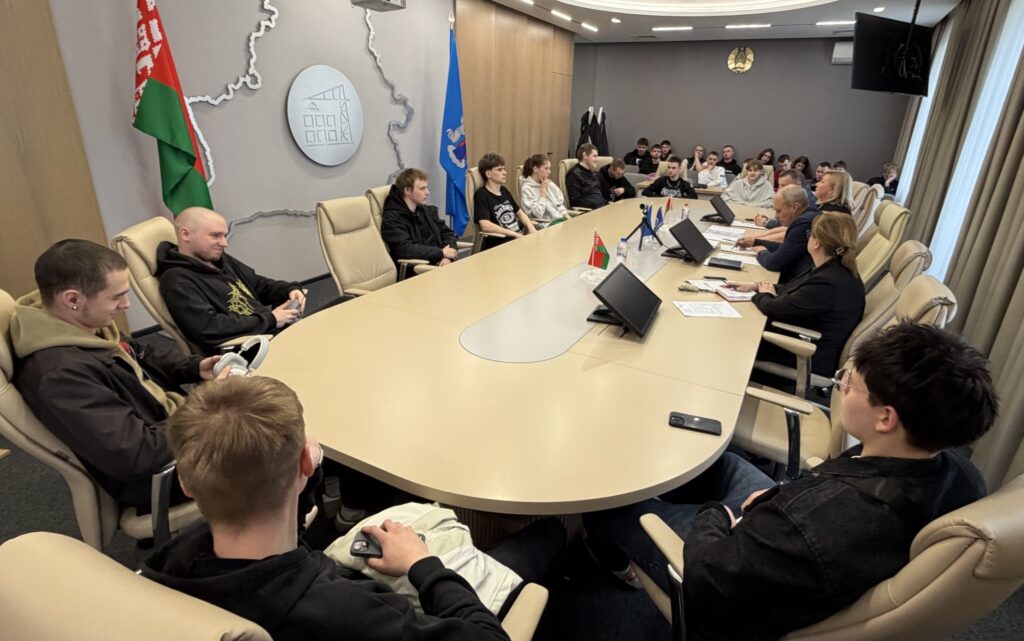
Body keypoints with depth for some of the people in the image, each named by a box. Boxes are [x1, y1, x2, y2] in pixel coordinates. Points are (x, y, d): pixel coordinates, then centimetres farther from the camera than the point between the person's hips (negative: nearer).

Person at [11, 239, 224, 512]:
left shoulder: (88, 325, -2)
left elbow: (144, 358, 17)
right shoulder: (60, 374, -31)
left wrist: (196, 367, -2)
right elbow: (136, 455, -34)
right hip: (160, 476, -9)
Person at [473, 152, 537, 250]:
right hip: (498, 244, -8)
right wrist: (515, 234, -17)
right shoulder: (481, 195, -7)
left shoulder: (504, 191, 17)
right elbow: (485, 226, -20)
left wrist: (531, 228, 5)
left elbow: (519, 213, 26)